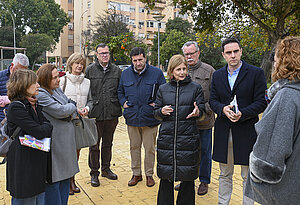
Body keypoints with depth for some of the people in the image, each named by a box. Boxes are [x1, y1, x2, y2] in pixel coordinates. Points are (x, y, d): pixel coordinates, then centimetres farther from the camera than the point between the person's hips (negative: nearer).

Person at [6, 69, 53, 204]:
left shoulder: (37, 105, 9)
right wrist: (49, 125, -4)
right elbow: (39, 132, -24)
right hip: (24, 164, -8)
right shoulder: (16, 107, -18)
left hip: (40, 162, 8)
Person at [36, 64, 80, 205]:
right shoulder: (40, 95, -17)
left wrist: (71, 114, -8)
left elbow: (73, 107, 14)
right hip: (54, 144, -9)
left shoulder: (57, 89, 11)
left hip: (66, 142, 9)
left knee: (65, 177, 17)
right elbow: (60, 111, -22)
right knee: (54, 180, 3)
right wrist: (73, 107, -3)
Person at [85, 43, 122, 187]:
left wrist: (122, 105, 4)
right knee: (94, 144, 5)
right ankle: (94, 173, 19)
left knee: (108, 143, 16)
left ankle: (106, 169, 31)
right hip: (95, 113, -2)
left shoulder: (116, 70, 7)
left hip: (112, 113, 3)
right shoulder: (90, 70, 0)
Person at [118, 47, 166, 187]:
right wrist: (123, 102, 5)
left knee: (150, 148, 6)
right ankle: (136, 174, 27)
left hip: (150, 118, -2)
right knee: (134, 147, 13)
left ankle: (149, 174, 23)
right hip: (132, 117, 3)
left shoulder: (156, 73, -2)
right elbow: (120, 91, 20)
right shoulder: (125, 74, 6)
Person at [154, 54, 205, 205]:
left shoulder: (196, 88, 5)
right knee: (165, 176, 8)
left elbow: (202, 110, 4)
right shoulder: (163, 89, 9)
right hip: (166, 138, 1)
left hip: (188, 138, -1)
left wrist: (197, 112, -19)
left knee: (188, 178, 7)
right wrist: (162, 111, -9)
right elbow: (156, 112, 13)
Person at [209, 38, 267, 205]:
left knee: (248, 176, 10)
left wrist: (242, 114, -23)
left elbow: (262, 102, -7)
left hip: (247, 131, -3)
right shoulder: (218, 75, 8)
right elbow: (213, 100, 7)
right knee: (225, 174, 17)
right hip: (223, 131, 4)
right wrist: (223, 109, -15)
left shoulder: (256, 73, -4)